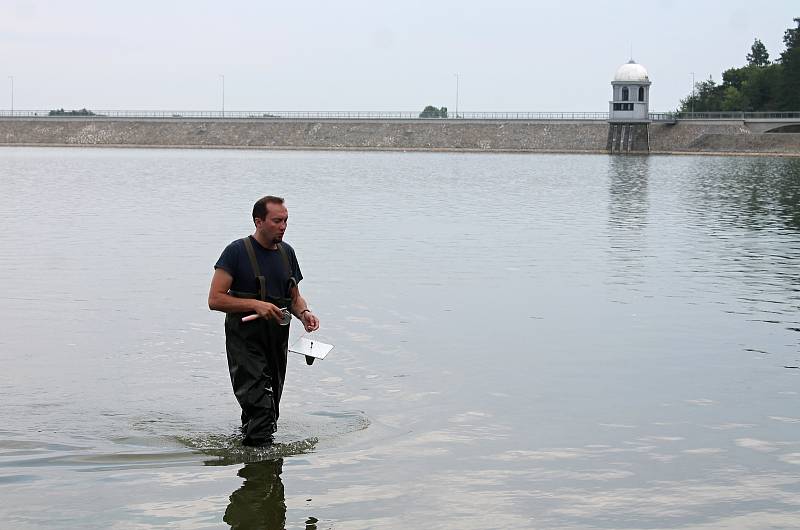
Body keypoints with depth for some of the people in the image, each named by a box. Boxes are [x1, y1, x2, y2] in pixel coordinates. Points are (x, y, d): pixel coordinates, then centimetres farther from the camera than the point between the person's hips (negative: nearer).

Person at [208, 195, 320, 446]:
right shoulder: (237, 251, -8)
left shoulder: (286, 252, 12)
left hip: (277, 340, 7)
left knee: (270, 405, 14)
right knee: (260, 405, -19)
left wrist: (304, 313, -2)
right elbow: (215, 299, -12)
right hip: (245, 339, -6)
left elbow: (294, 297, 21)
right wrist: (256, 305, -21)